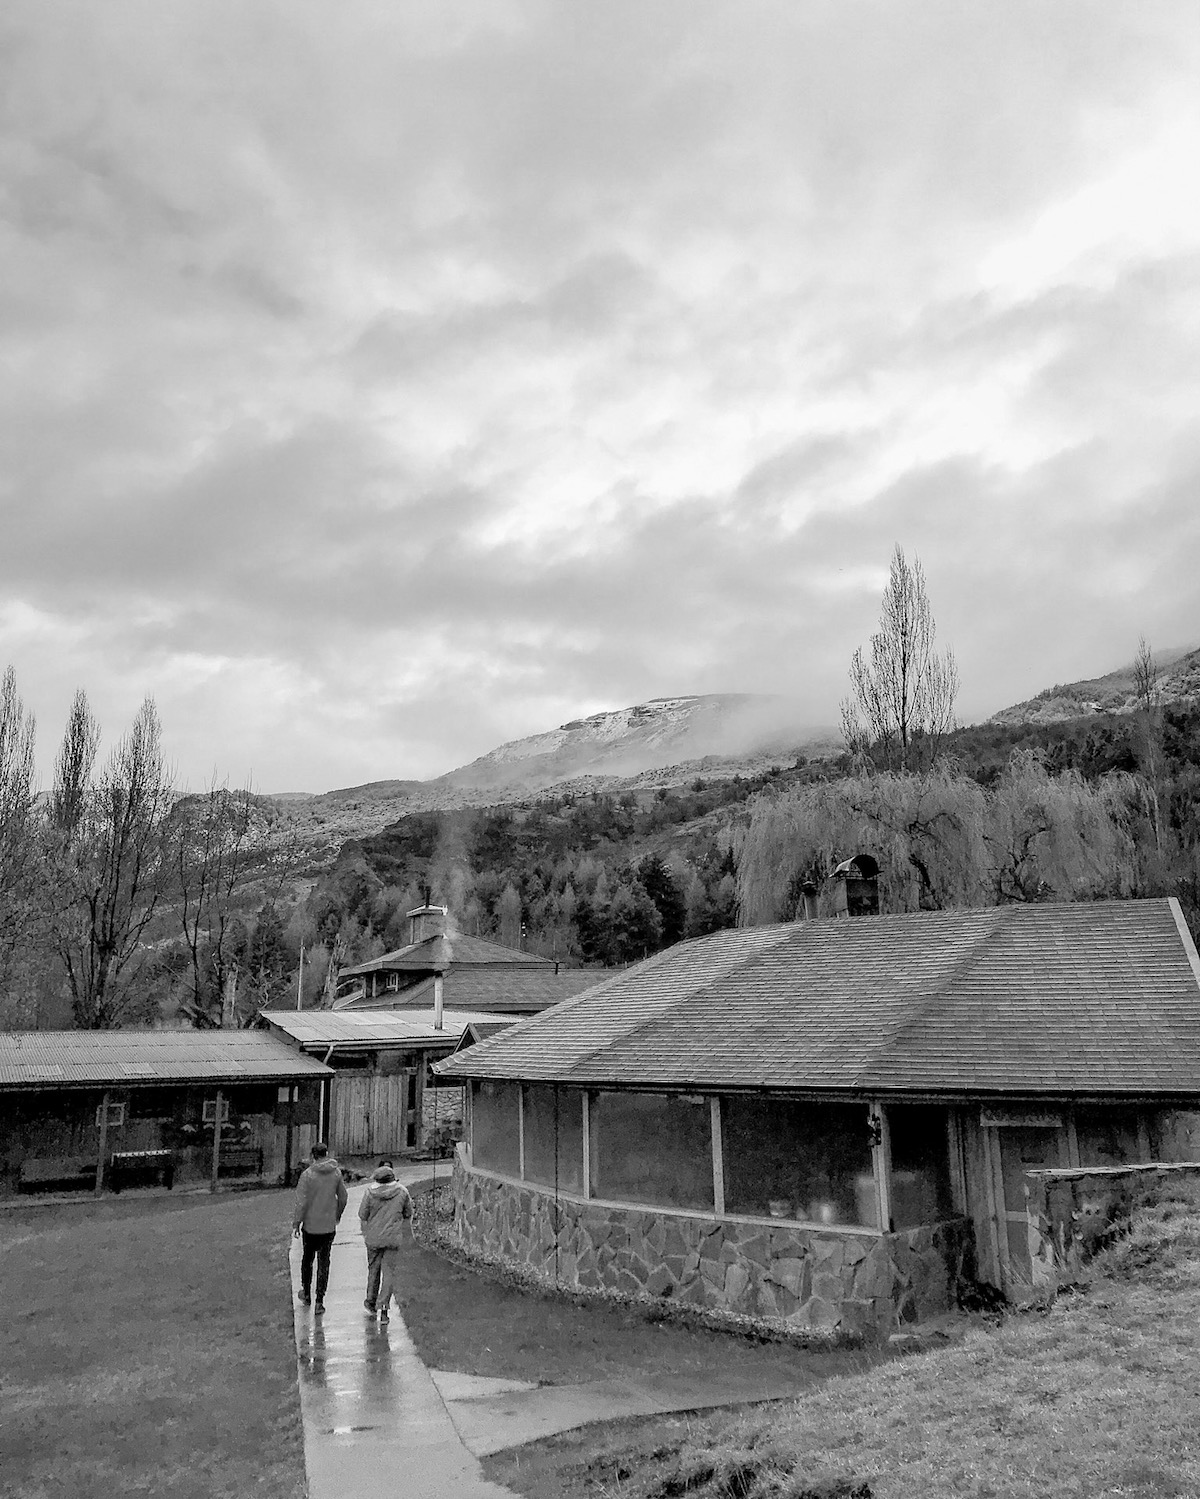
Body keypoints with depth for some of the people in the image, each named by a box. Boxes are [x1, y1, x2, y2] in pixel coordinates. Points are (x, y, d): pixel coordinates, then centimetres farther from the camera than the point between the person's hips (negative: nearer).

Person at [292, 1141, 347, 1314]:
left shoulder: (307, 1174, -15)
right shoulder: (336, 1173, -4)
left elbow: (301, 1201, -15)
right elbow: (342, 1197, 6)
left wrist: (296, 1222, -4)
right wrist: (338, 1215, 23)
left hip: (310, 1225, -2)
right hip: (329, 1226, 2)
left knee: (307, 1258, 20)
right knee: (323, 1262, 8)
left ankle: (306, 1293, 33)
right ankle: (320, 1301, 6)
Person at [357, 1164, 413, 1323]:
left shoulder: (370, 1192, -9)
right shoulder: (402, 1191, -5)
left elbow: (362, 1215, -4)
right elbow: (408, 1213, 4)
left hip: (374, 1237, 0)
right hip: (394, 1238, 0)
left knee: (373, 1268, 17)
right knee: (389, 1271, 5)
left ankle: (371, 1301, 32)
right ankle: (383, 1306, -3)